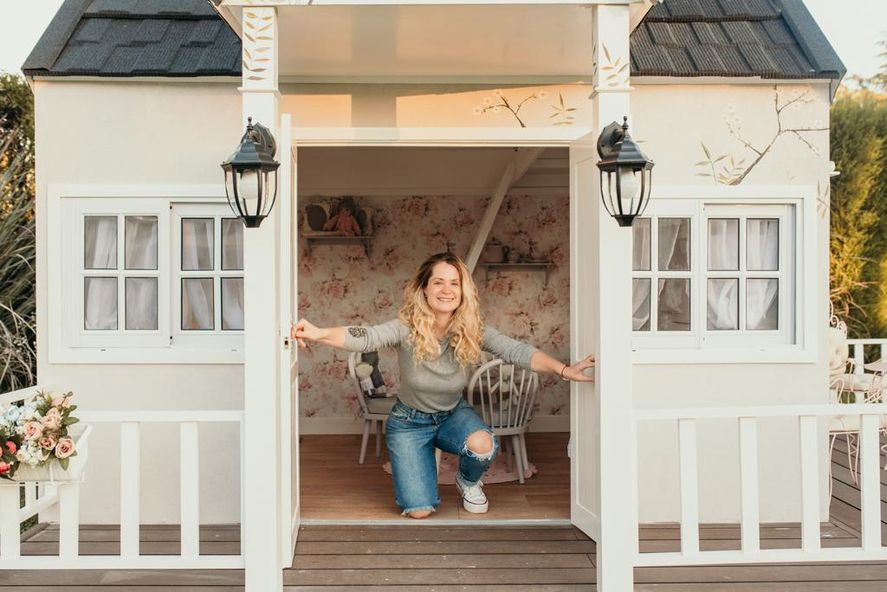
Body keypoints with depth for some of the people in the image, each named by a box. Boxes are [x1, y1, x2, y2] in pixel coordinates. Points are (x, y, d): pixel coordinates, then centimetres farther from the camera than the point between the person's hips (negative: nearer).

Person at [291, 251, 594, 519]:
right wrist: (318, 334, -61)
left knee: (483, 444, -33)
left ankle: (468, 482, 6)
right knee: (419, 511, -9)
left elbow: (516, 350, -28)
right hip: (409, 422, -1)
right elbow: (366, 338, -42)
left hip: (453, 415, 2)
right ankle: (422, 461, 27)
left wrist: (564, 370, -42)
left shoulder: (473, 331, -19)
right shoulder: (407, 328, -26)